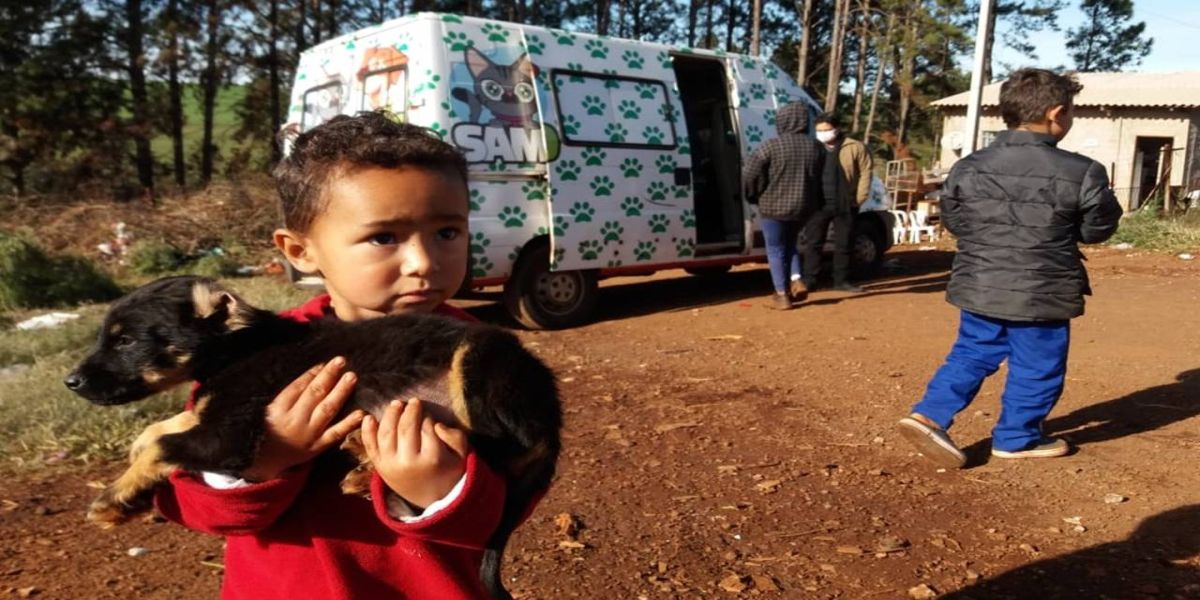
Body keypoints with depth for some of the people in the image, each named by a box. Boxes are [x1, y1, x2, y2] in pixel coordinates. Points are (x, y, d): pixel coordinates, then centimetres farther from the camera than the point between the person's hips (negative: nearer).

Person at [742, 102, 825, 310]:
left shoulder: (772, 146, -14)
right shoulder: (815, 147, 4)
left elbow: (749, 173, -14)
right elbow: (822, 179, 7)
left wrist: (754, 197, 2)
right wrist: (815, 203, 17)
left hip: (774, 207, -5)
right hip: (803, 208, 5)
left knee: (776, 250, 6)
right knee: (790, 245, 25)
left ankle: (782, 295, 5)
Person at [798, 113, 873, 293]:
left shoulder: (855, 147, 1)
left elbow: (865, 173, 1)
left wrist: (859, 199, -4)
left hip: (845, 205, -1)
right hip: (818, 204, 1)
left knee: (843, 244, 7)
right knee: (813, 243, 1)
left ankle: (841, 280, 17)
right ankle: (809, 280, 7)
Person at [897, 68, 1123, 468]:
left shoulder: (968, 168, -1)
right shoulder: (1082, 173, -11)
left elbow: (953, 220, 8)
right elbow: (1098, 229, 1)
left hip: (979, 286, 4)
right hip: (1042, 294, -4)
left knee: (971, 355, 17)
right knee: (1037, 368, 13)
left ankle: (928, 416, 5)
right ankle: (1016, 439, 25)